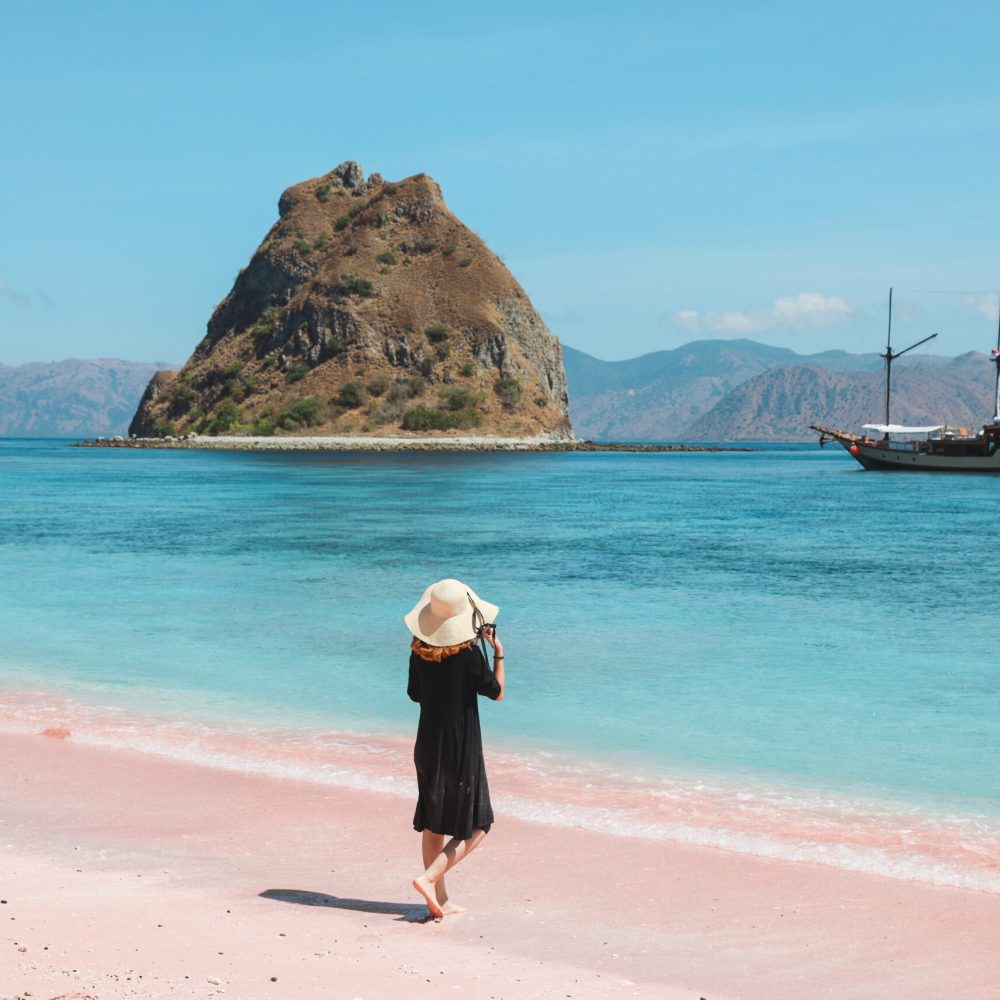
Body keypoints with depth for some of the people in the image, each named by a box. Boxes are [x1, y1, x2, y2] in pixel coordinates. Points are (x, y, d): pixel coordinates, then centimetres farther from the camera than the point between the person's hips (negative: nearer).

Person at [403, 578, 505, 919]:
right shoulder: (469, 652, -17)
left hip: (427, 744, 6)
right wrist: (499, 653, 0)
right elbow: (496, 693, -7)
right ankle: (429, 878, -7)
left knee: (433, 824, 13)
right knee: (476, 826, 8)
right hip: (462, 749, -6)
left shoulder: (419, 649, -1)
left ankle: (440, 900, 17)